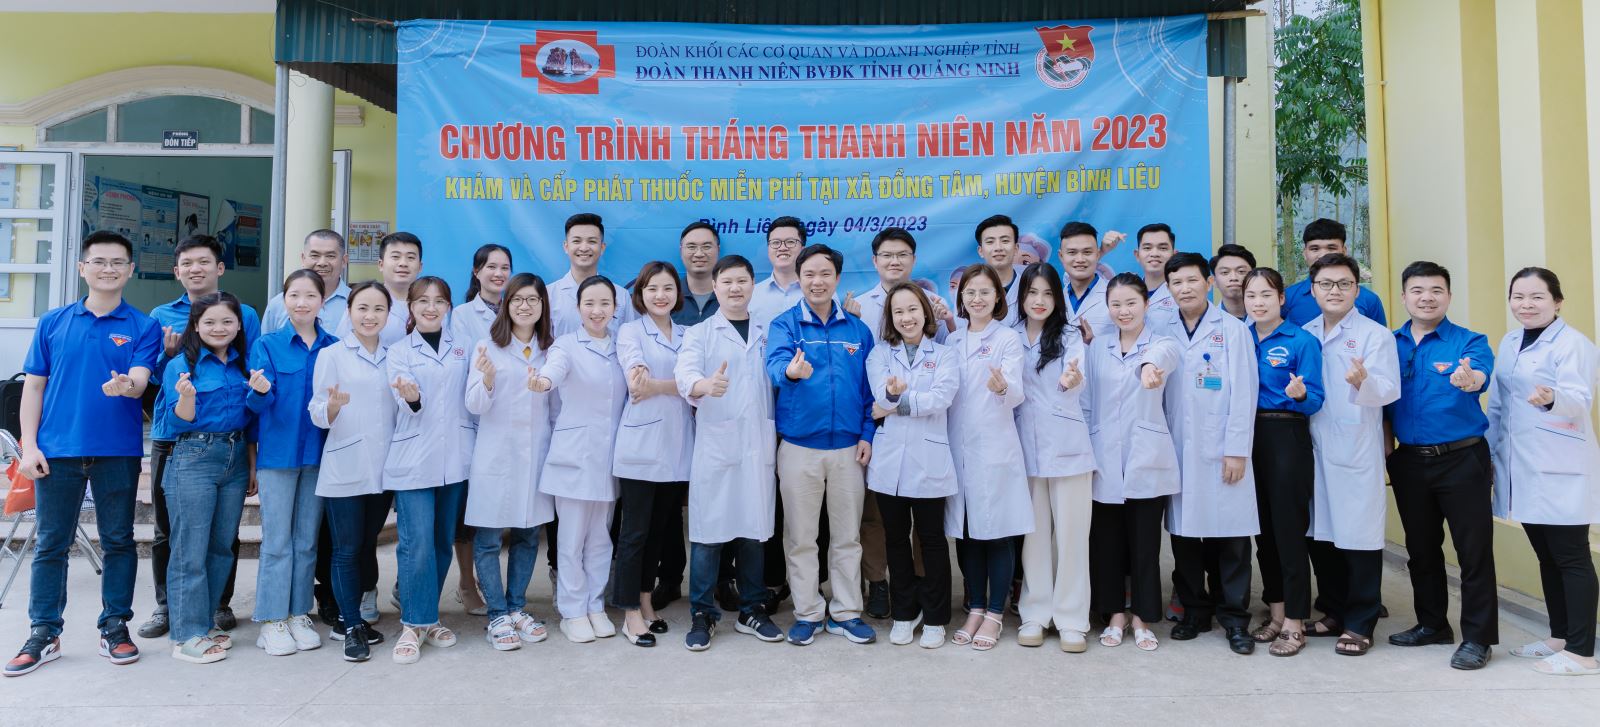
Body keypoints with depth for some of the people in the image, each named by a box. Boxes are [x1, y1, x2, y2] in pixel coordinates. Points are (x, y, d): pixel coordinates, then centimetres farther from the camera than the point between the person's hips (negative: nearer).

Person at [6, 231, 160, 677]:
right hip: (57, 450, 2)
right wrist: (29, 445, 0)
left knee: (118, 541, 7)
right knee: (51, 544, 8)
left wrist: (127, 385, -35)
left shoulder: (143, 327, 2)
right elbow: (33, 387, 8)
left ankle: (115, 627, 19)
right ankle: (43, 634, 19)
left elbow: (140, 379, -11)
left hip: (118, 451, -1)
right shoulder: (53, 322, 7)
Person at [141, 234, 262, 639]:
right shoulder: (162, 316, 9)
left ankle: (221, 603, 20)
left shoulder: (244, 315, 4)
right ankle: (165, 605, 23)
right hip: (171, 434, 2)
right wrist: (167, 355, -12)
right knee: (167, 527, 9)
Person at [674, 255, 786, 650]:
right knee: (710, 531, -1)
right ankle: (702, 615, 12)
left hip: (759, 445, 3)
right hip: (715, 445, -3)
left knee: (754, 529, 11)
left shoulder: (767, 332, 14)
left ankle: (751, 611, 23)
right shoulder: (699, 333, 2)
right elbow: (684, 372, -18)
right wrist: (704, 384, -38)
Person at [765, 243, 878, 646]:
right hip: (799, 446, -2)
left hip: (848, 447, 2)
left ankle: (845, 613, 24)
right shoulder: (785, 324, -2)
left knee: (847, 536, 11)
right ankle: (807, 613, 23)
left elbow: (869, 386, 8)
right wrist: (790, 370, -46)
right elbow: (775, 361, -23)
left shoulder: (857, 328, 6)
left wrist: (867, 434, -2)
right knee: (800, 537, 8)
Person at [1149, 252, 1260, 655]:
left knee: (1230, 533, 0)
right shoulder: (1159, 329, 8)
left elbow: (1243, 393, -3)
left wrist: (1237, 450, -8)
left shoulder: (1234, 330, 1)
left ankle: (1235, 617, 13)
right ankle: (1194, 610, 21)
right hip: (1176, 449, 2)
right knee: (1183, 531, 7)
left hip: (1221, 450, -2)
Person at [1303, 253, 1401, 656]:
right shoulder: (1304, 335, 10)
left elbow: (1389, 389, -15)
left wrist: (1364, 382, -34)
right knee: (1320, 532, 11)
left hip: (1357, 452, -5)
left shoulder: (1375, 334, -3)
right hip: (1314, 448, 5)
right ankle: (1334, 611, 27)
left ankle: (1360, 624, 11)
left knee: (1359, 534, -1)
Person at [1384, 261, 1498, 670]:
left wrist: (1468, 379, -45)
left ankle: (1478, 637, 11)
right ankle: (1432, 624, 30)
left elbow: (1481, 375, -24)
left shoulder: (1469, 342, -2)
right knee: (1421, 547, 14)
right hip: (1409, 462, 4)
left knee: (1474, 548, -1)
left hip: (1462, 459, -3)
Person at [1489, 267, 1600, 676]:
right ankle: (1559, 637, 26)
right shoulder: (1509, 344, 12)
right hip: (1522, 470, 7)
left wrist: (1551, 398, -45)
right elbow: (1497, 406, 17)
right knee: (1546, 556, 15)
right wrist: (1490, 453, 16)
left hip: (1560, 471, -7)